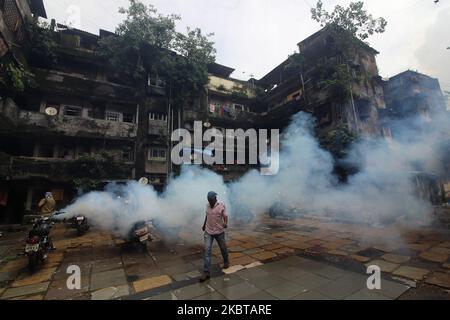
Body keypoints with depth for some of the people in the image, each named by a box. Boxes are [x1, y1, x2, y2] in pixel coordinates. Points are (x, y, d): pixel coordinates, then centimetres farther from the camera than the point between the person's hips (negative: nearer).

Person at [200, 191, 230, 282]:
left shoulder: (221, 205, -12)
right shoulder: (207, 205, 1)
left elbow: (225, 216, -13)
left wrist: (225, 223, -31)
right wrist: (204, 225, 23)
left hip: (219, 231, -2)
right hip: (208, 232, 3)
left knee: (223, 248, 17)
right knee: (207, 250, -5)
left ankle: (226, 262, 44)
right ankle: (206, 272, 1)